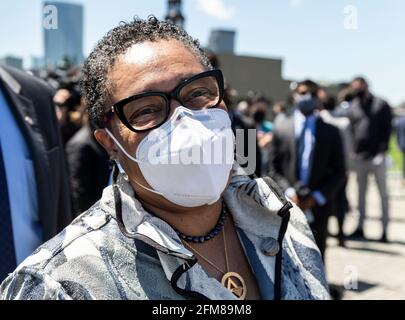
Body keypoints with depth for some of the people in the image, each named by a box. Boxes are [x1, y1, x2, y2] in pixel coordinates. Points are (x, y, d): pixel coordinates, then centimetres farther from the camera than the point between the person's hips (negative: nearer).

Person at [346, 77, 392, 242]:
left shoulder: (381, 105, 0)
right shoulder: (352, 107, 8)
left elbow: (387, 129, -4)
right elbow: (349, 130, 9)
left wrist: (382, 150, -13)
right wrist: (352, 150, -1)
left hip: (377, 156, -4)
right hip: (359, 157, 4)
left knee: (383, 194, 1)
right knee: (361, 193, 12)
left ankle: (384, 230, 5)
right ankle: (360, 227, 21)